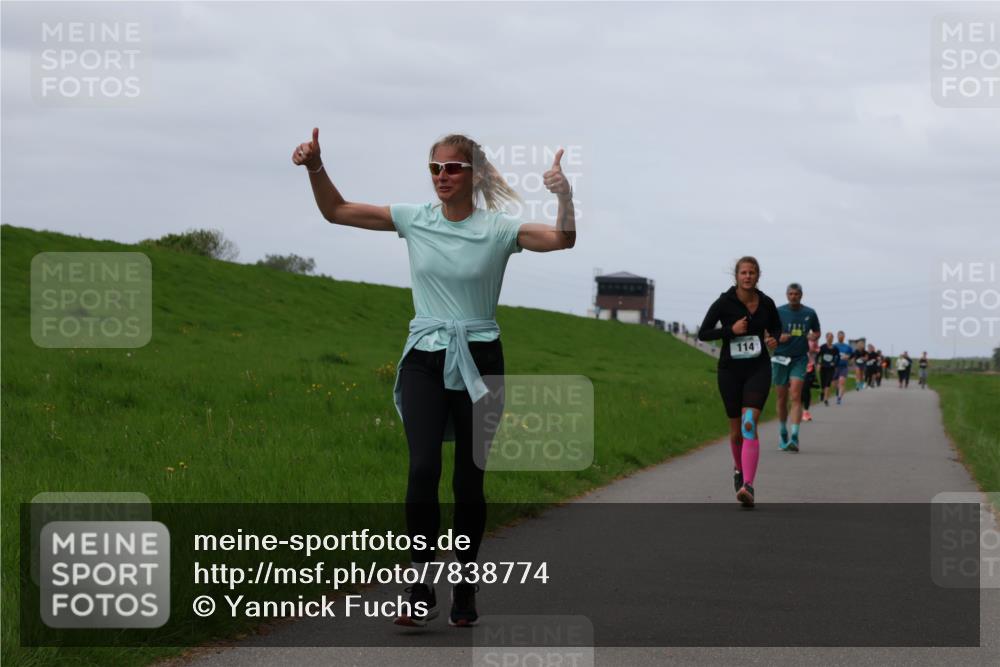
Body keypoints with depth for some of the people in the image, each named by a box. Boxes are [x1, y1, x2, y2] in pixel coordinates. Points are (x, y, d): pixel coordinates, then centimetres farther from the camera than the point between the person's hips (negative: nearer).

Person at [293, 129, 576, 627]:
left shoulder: (497, 228, -5)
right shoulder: (414, 219, 4)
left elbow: (562, 240, -19)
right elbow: (336, 210, 7)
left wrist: (565, 197, -35)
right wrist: (315, 166, -7)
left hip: (478, 361, -1)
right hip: (424, 360, 1)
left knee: (469, 478, 3)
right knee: (423, 468, -17)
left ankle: (464, 589, 18)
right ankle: (421, 590, -14)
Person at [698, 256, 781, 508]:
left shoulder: (766, 303, -1)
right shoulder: (724, 303, -8)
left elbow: (776, 327, 18)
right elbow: (703, 333, -4)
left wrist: (773, 339, -4)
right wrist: (730, 330, -18)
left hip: (758, 369, 0)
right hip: (730, 370, 0)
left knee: (749, 424, -19)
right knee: (736, 429, 11)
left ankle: (748, 487, -28)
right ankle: (739, 469, 43)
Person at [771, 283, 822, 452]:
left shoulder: (810, 313, 4)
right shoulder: (778, 312, 1)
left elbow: (816, 332, 19)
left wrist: (813, 336, -4)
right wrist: (778, 338, -14)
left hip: (800, 359, -1)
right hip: (781, 358, 1)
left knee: (796, 396, -14)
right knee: (782, 398, 10)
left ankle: (794, 438, -20)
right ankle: (782, 433, 30)